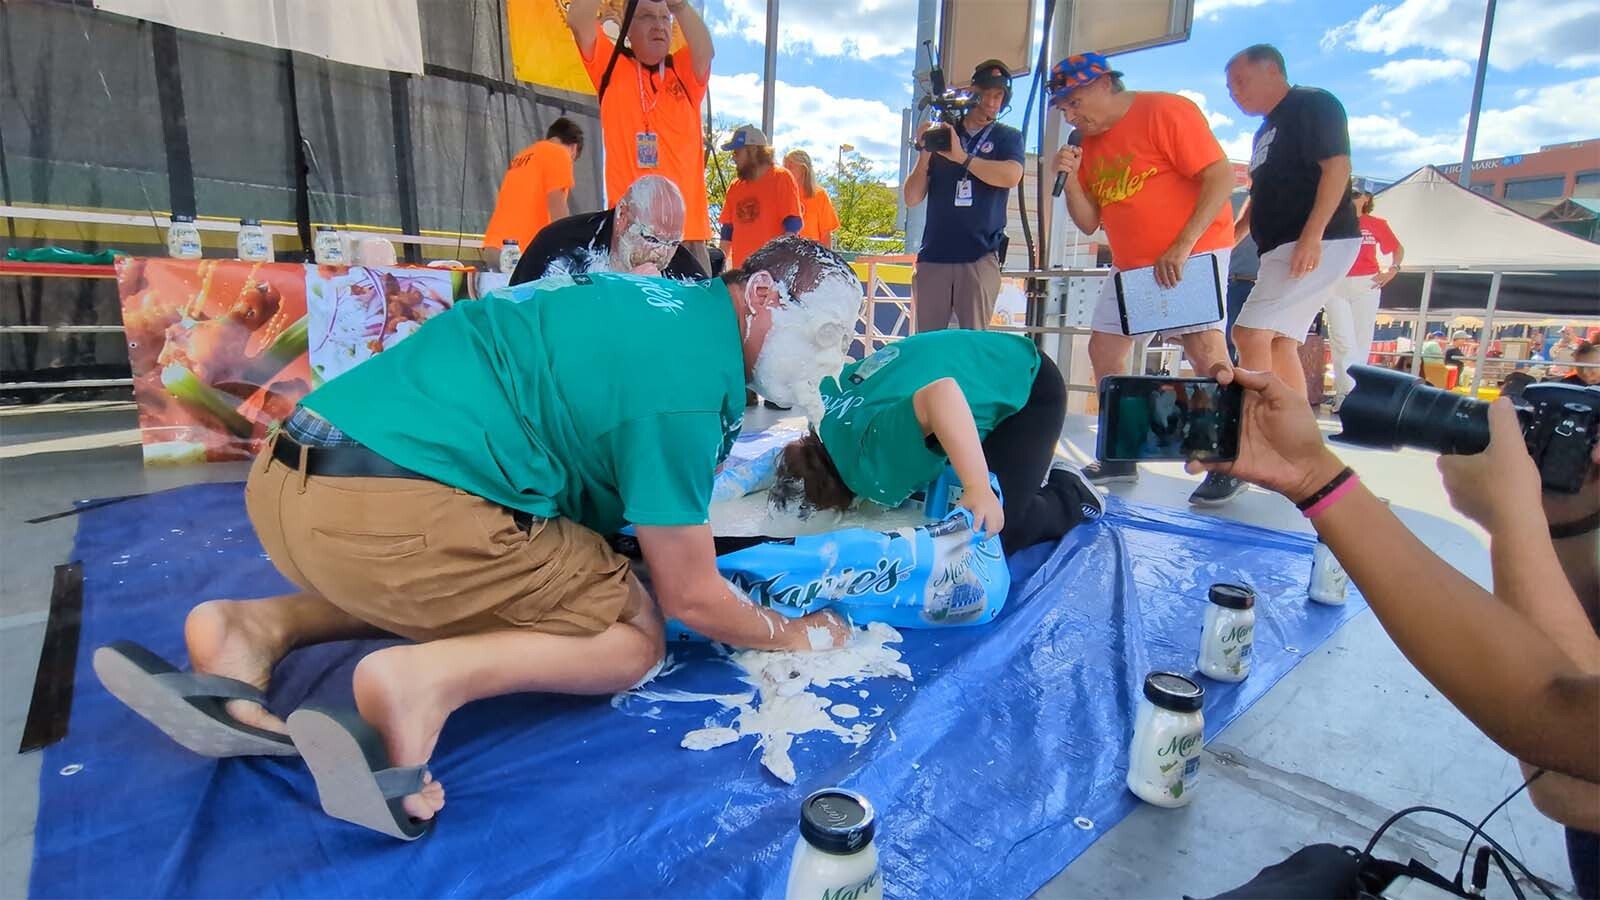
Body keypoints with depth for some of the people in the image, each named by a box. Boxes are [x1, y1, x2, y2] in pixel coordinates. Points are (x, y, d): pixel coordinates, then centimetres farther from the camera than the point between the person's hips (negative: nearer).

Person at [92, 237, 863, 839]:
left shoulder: (671, 302, 18)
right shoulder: (692, 370, -8)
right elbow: (688, 597, -1)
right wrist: (791, 635, 16)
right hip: (391, 507, -9)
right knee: (634, 635, 8)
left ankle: (255, 631, 14)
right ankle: (423, 681, -16)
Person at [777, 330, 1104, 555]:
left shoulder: (877, 460, -37)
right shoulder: (828, 399, -11)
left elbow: (940, 394, -54)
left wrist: (978, 489, -51)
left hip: (1029, 387, -8)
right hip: (987, 367, 9)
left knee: (989, 535, -14)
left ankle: (1072, 495, 12)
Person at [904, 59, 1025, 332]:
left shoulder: (1008, 137, 12)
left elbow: (1011, 176, -11)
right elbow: (911, 199, 8)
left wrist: (962, 156, -16)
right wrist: (924, 155, -7)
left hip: (980, 256, -1)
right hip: (933, 255, 2)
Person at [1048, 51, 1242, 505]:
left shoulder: (1165, 111, -9)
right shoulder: (1088, 143, 10)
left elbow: (1221, 177, -15)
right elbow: (1089, 223, 8)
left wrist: (1182, 247, -22)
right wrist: (1071, 178, -8)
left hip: (1191, 254, -7)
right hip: (1129, 264, 8)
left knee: (1205, 348, -18)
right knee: (1103, 350, 3)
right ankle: (1119, 457, 13)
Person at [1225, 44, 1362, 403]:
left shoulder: (1313, 104, -3)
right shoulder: (1266, 130, 23)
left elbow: (1337, 166, -15)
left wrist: (1312, 236, -25)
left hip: (1318, 244, -9)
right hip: (1281, 248, 9)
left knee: (1250, 333, -19)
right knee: (1280, 344, 5)